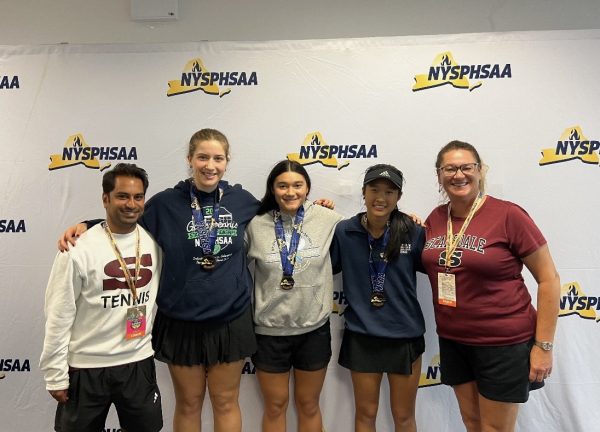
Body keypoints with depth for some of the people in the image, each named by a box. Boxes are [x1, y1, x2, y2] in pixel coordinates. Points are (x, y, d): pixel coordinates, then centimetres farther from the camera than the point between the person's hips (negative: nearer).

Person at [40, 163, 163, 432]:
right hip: (86, 368, -3)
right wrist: (55, 375, -6)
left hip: (139, 362, 3)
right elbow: (59, 317, -10)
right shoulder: (80, 249, -16)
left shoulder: (154, 240, -5)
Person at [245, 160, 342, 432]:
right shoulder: (256, 226, -7)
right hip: (270, 330, 0)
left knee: (308, 405, 20)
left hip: (314, 328, 1)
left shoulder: (327, 219, -7)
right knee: (275, 406, 18)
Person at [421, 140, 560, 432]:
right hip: (452, 340, 5)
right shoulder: (435, 218, 1)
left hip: (504, 344, -5)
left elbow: (548, 279, -10)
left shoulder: (508, 215, -15)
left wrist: (543, 345, -11)